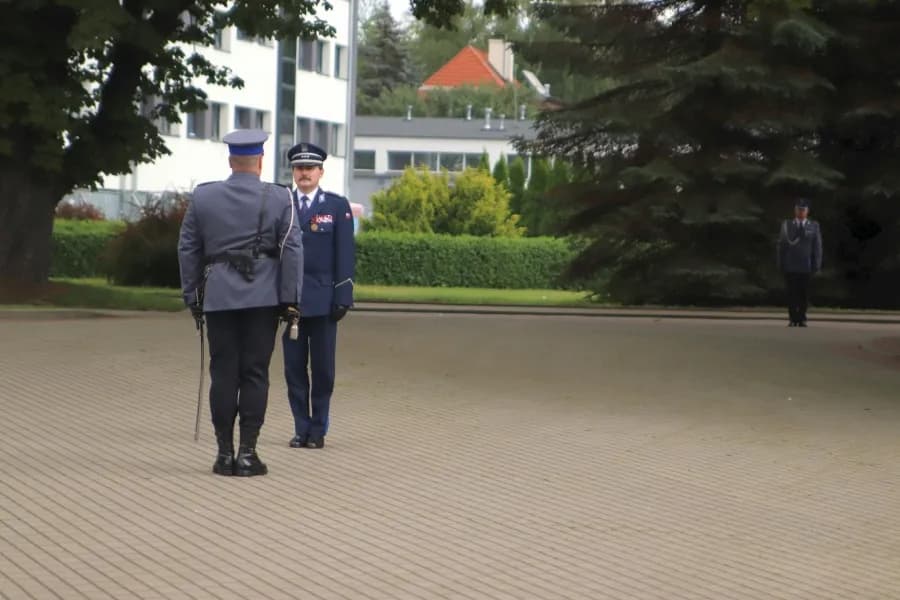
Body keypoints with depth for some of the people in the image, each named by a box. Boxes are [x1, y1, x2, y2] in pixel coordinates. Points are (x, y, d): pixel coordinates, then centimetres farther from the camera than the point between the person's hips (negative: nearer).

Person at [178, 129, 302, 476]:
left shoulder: (202, 197, 7)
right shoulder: (279, 199, 1)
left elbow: (188, 249, 10)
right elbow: (291, 250, -3)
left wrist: (192, 295, 16)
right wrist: (289, 299, 0)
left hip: (218, 298, 2)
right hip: (263, 298, -1)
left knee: (223, 374, 4)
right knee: (255, 373, 0)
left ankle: (225, 453, 6)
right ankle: (247, 452, -1)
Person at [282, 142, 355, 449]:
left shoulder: (338, 206, 3)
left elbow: (345, 254, 0)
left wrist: (343, 296, -7)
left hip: (323, 299, -2)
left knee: (322, 368, 2)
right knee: (294, 368, 4)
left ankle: (318, 430, 9)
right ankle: (301, 428, 11)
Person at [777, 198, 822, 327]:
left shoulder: (814, 226, 5)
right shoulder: (786, 225, 6)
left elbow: (817, 247, 3)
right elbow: (782, 245, 6)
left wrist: (816, 266, -4)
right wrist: (781, 264, 0)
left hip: (806, 267, 0)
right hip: (790, 267, 0)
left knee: (804, 294, 2)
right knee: (791, 293, -2)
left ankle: (802, 319, 9)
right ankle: (793, 319, 1)